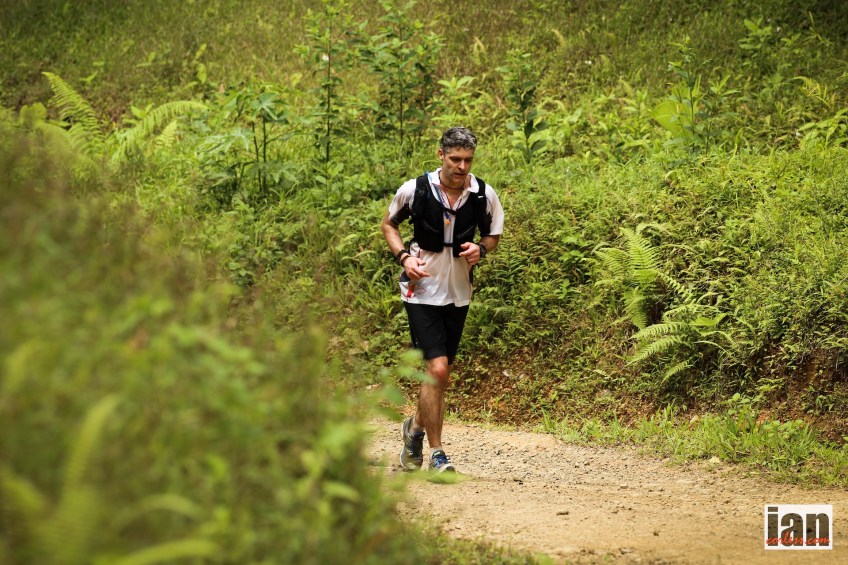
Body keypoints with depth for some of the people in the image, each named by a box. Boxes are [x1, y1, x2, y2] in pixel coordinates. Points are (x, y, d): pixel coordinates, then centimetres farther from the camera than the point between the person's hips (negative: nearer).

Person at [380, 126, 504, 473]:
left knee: (441, 374, 13)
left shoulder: (484, 195, -5)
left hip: (459, 293, 4)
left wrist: (481, 249, -11)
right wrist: (404, 256, -11)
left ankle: (416, 428, 41)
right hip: (423, 289, -4)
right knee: (437, 368, -16)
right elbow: (389, 224, 6)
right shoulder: (415, 190, -10)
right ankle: (436, 453, -6)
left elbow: (493, 235, 12)